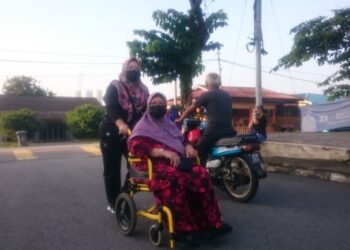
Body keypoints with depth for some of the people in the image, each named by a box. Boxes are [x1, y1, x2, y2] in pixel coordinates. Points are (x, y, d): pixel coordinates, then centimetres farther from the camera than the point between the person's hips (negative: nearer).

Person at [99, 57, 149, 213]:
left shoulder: (143, 90, 8)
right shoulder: (114, 87, -7)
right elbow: (111, 108, -23)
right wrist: (120, 124, -41)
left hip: (133, 133, 4)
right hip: (112, 133, -4)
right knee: (112, 169, 2)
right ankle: (113, 203, 15)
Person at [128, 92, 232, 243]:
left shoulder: (169, 123, 28)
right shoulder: (143, 126, 6)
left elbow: (181, 140, 29)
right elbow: (135, 147, -11)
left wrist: (188, 146, 2)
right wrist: (163, 152, -23)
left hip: (177, 160, 6)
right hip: (155, 163, -6)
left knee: (201, 174, -23)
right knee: (175, 179, -39)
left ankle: (209, 222, -16)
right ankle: (183, 228, -30)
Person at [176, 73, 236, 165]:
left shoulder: (206, 95, 1)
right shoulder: (227, 96, 18)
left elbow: (190, 109, 11)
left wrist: (180, 119, 25)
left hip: (213, 130, -6)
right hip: (229, 131, 6)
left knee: (200, 154, 6)